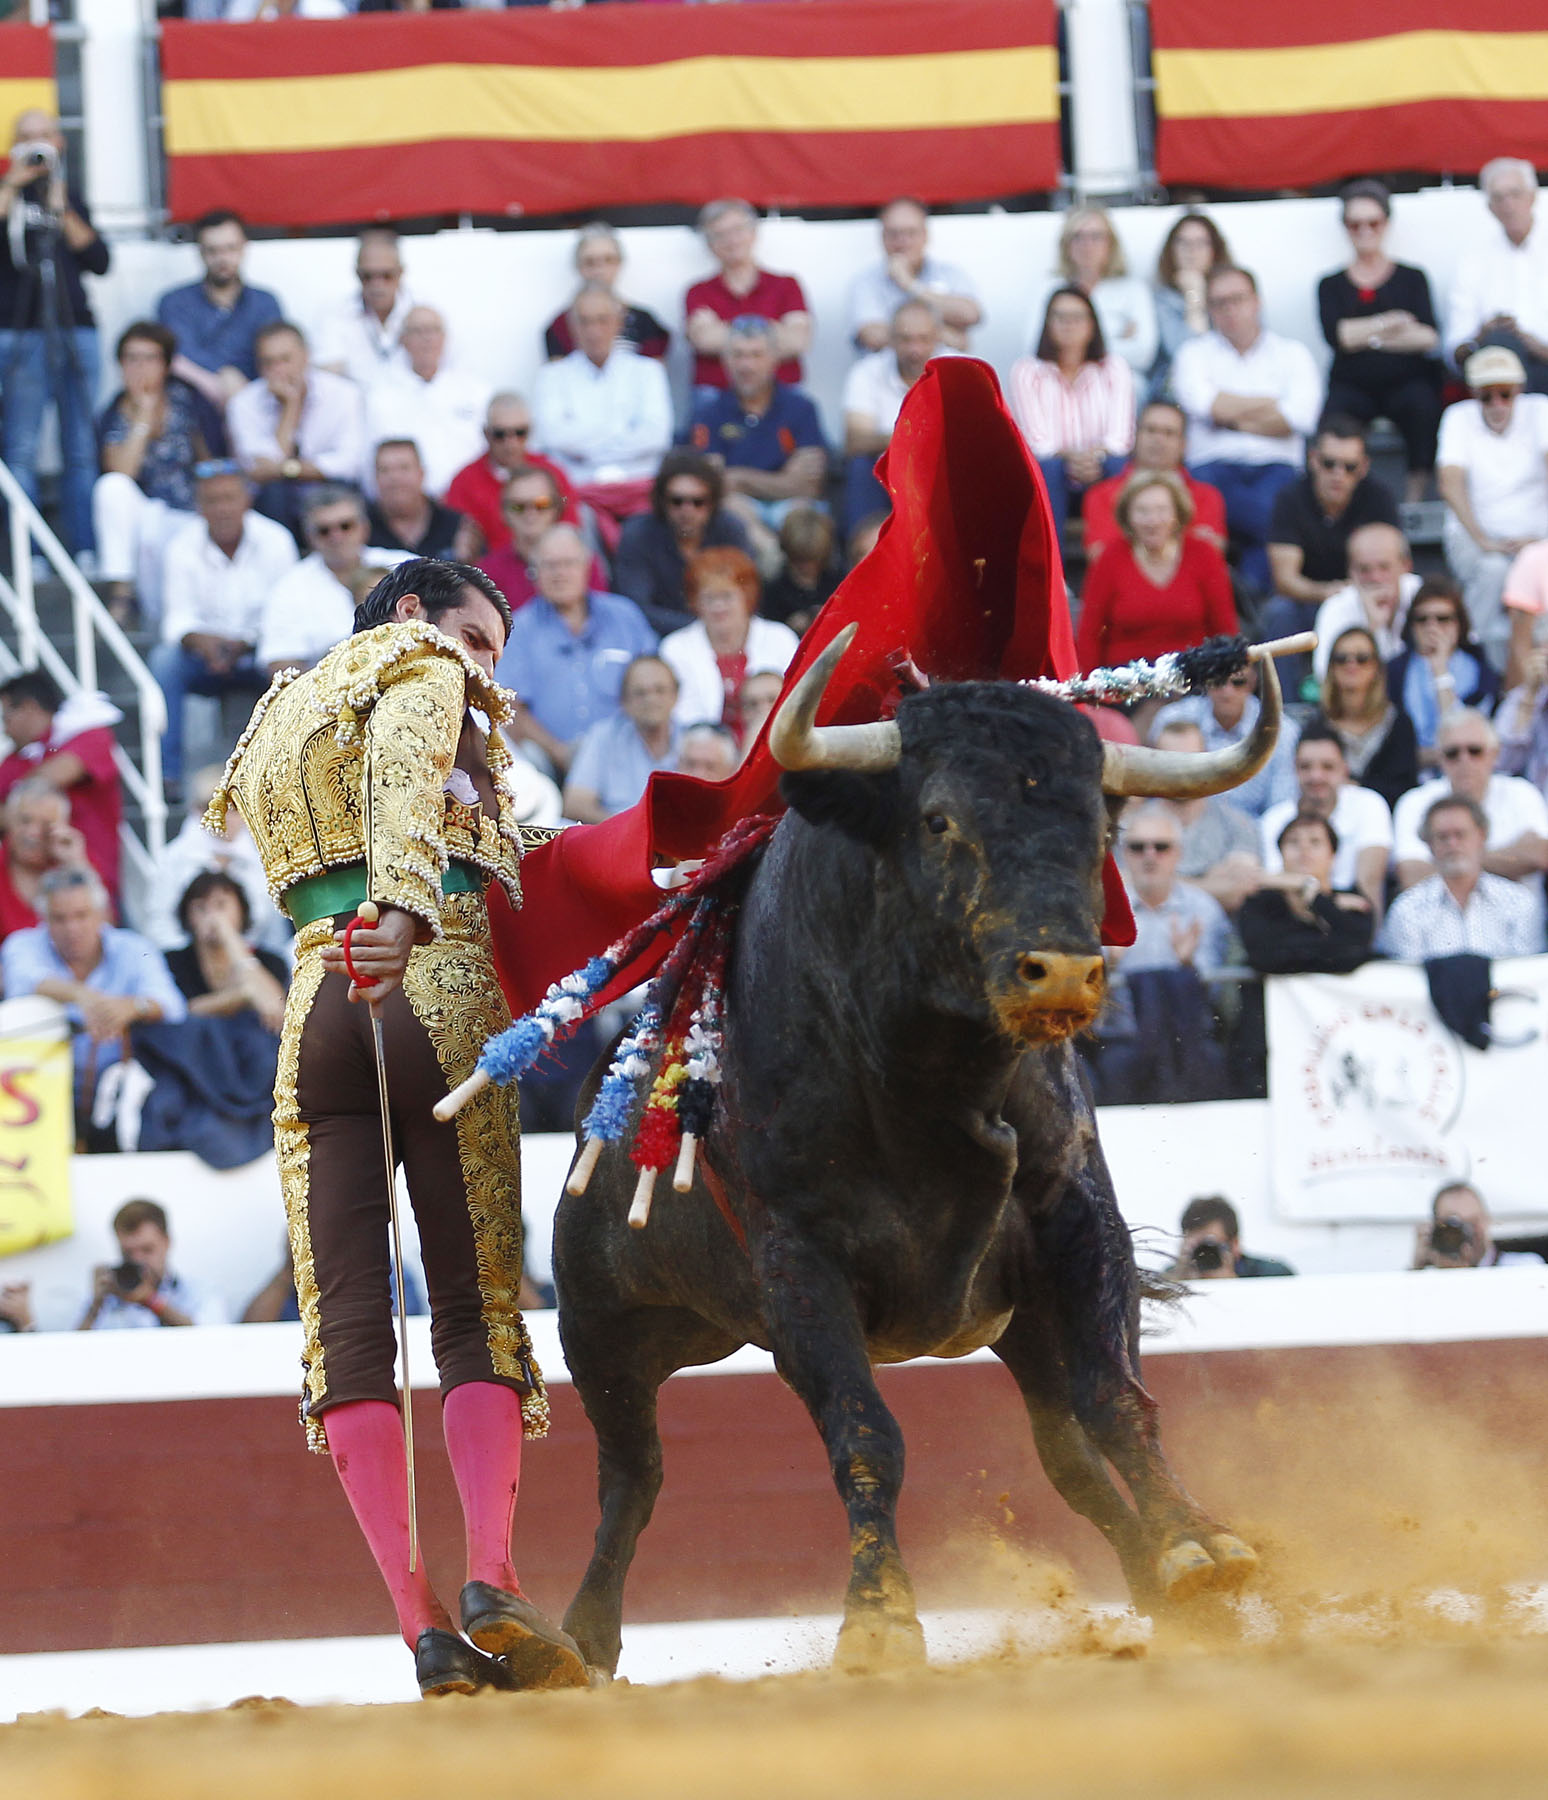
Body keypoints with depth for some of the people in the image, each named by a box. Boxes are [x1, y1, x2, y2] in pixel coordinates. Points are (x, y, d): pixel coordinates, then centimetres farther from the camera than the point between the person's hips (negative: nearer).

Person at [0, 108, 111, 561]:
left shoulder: (71, 197, 18)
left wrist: (62, 212, -2)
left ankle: (85, 552, 2)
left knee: (81, 452, -1)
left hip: (75, 332, 3)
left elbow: (99, 260, 7)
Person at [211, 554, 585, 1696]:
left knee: (347, 1324, -3)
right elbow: (409, 779, -11)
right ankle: (491, 1579, -22)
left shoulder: (284, 717, 30)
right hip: (444, 993, -5)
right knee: (478, 1307, -3)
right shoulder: (421, 669, 9)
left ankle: (423, 1628, -14)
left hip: (314, 1007, 5)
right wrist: (406, 906, -28)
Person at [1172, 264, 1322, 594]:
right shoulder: (1195, 353, 19)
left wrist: (1231, 418, 2)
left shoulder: (1292, 353, 17)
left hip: (1275, 466, 0)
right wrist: (1272, 405, 2)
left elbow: (1300, 418, -2)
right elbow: (1202, 403, -4)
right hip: (1214, 465, 0)